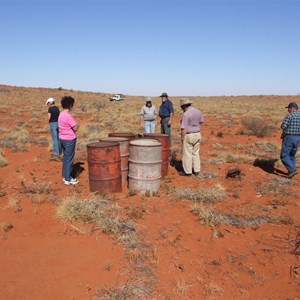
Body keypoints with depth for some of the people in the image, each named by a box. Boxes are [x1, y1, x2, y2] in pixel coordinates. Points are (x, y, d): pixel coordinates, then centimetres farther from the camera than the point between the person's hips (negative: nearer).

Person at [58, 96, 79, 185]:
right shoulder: (68, 116, -20)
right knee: (69, 159, 0)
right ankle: (68, 179, 8)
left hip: (62, 138, 9)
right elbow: (75, 128, -19)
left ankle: (65, 176, 29)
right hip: (69, 140, -9)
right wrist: (77, 125, 3)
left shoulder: (61, 114, 7)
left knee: (66, 158, 19)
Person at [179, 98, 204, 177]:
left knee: (187, 154, 4)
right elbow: (201, 121, 20)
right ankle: (196, 171, 20)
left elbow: (183, 128, -20)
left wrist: (183, 138, -12)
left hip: (188, 135, -7)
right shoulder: (198, 111, 3)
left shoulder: (186, 114, -18)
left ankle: (187, 171, 11)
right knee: (196, 153, 16)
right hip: (197, 134, 7)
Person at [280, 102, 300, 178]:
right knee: (292, 155, 20)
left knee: (284, 155, -1)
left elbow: (283, 126, -19)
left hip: (289, 137, -7)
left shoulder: (290, 115, -13)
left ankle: (292, 170, -10)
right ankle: (291, 170, 20)